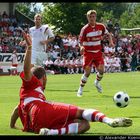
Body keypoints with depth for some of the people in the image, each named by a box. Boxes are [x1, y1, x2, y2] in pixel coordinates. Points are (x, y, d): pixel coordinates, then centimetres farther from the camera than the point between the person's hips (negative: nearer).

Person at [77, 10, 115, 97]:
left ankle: (97, 82, 27)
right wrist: (81, 47, -30)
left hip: (98, 52, 3)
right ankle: (80, 89, 6)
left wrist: (111, 42, -5)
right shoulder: (85, 29, -11)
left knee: (101, 70, -6)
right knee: (87, 72, -10)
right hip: (88, 53, -3)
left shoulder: (101, 26, -1)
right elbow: (80, 41, -8)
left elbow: (108, 34, 14)